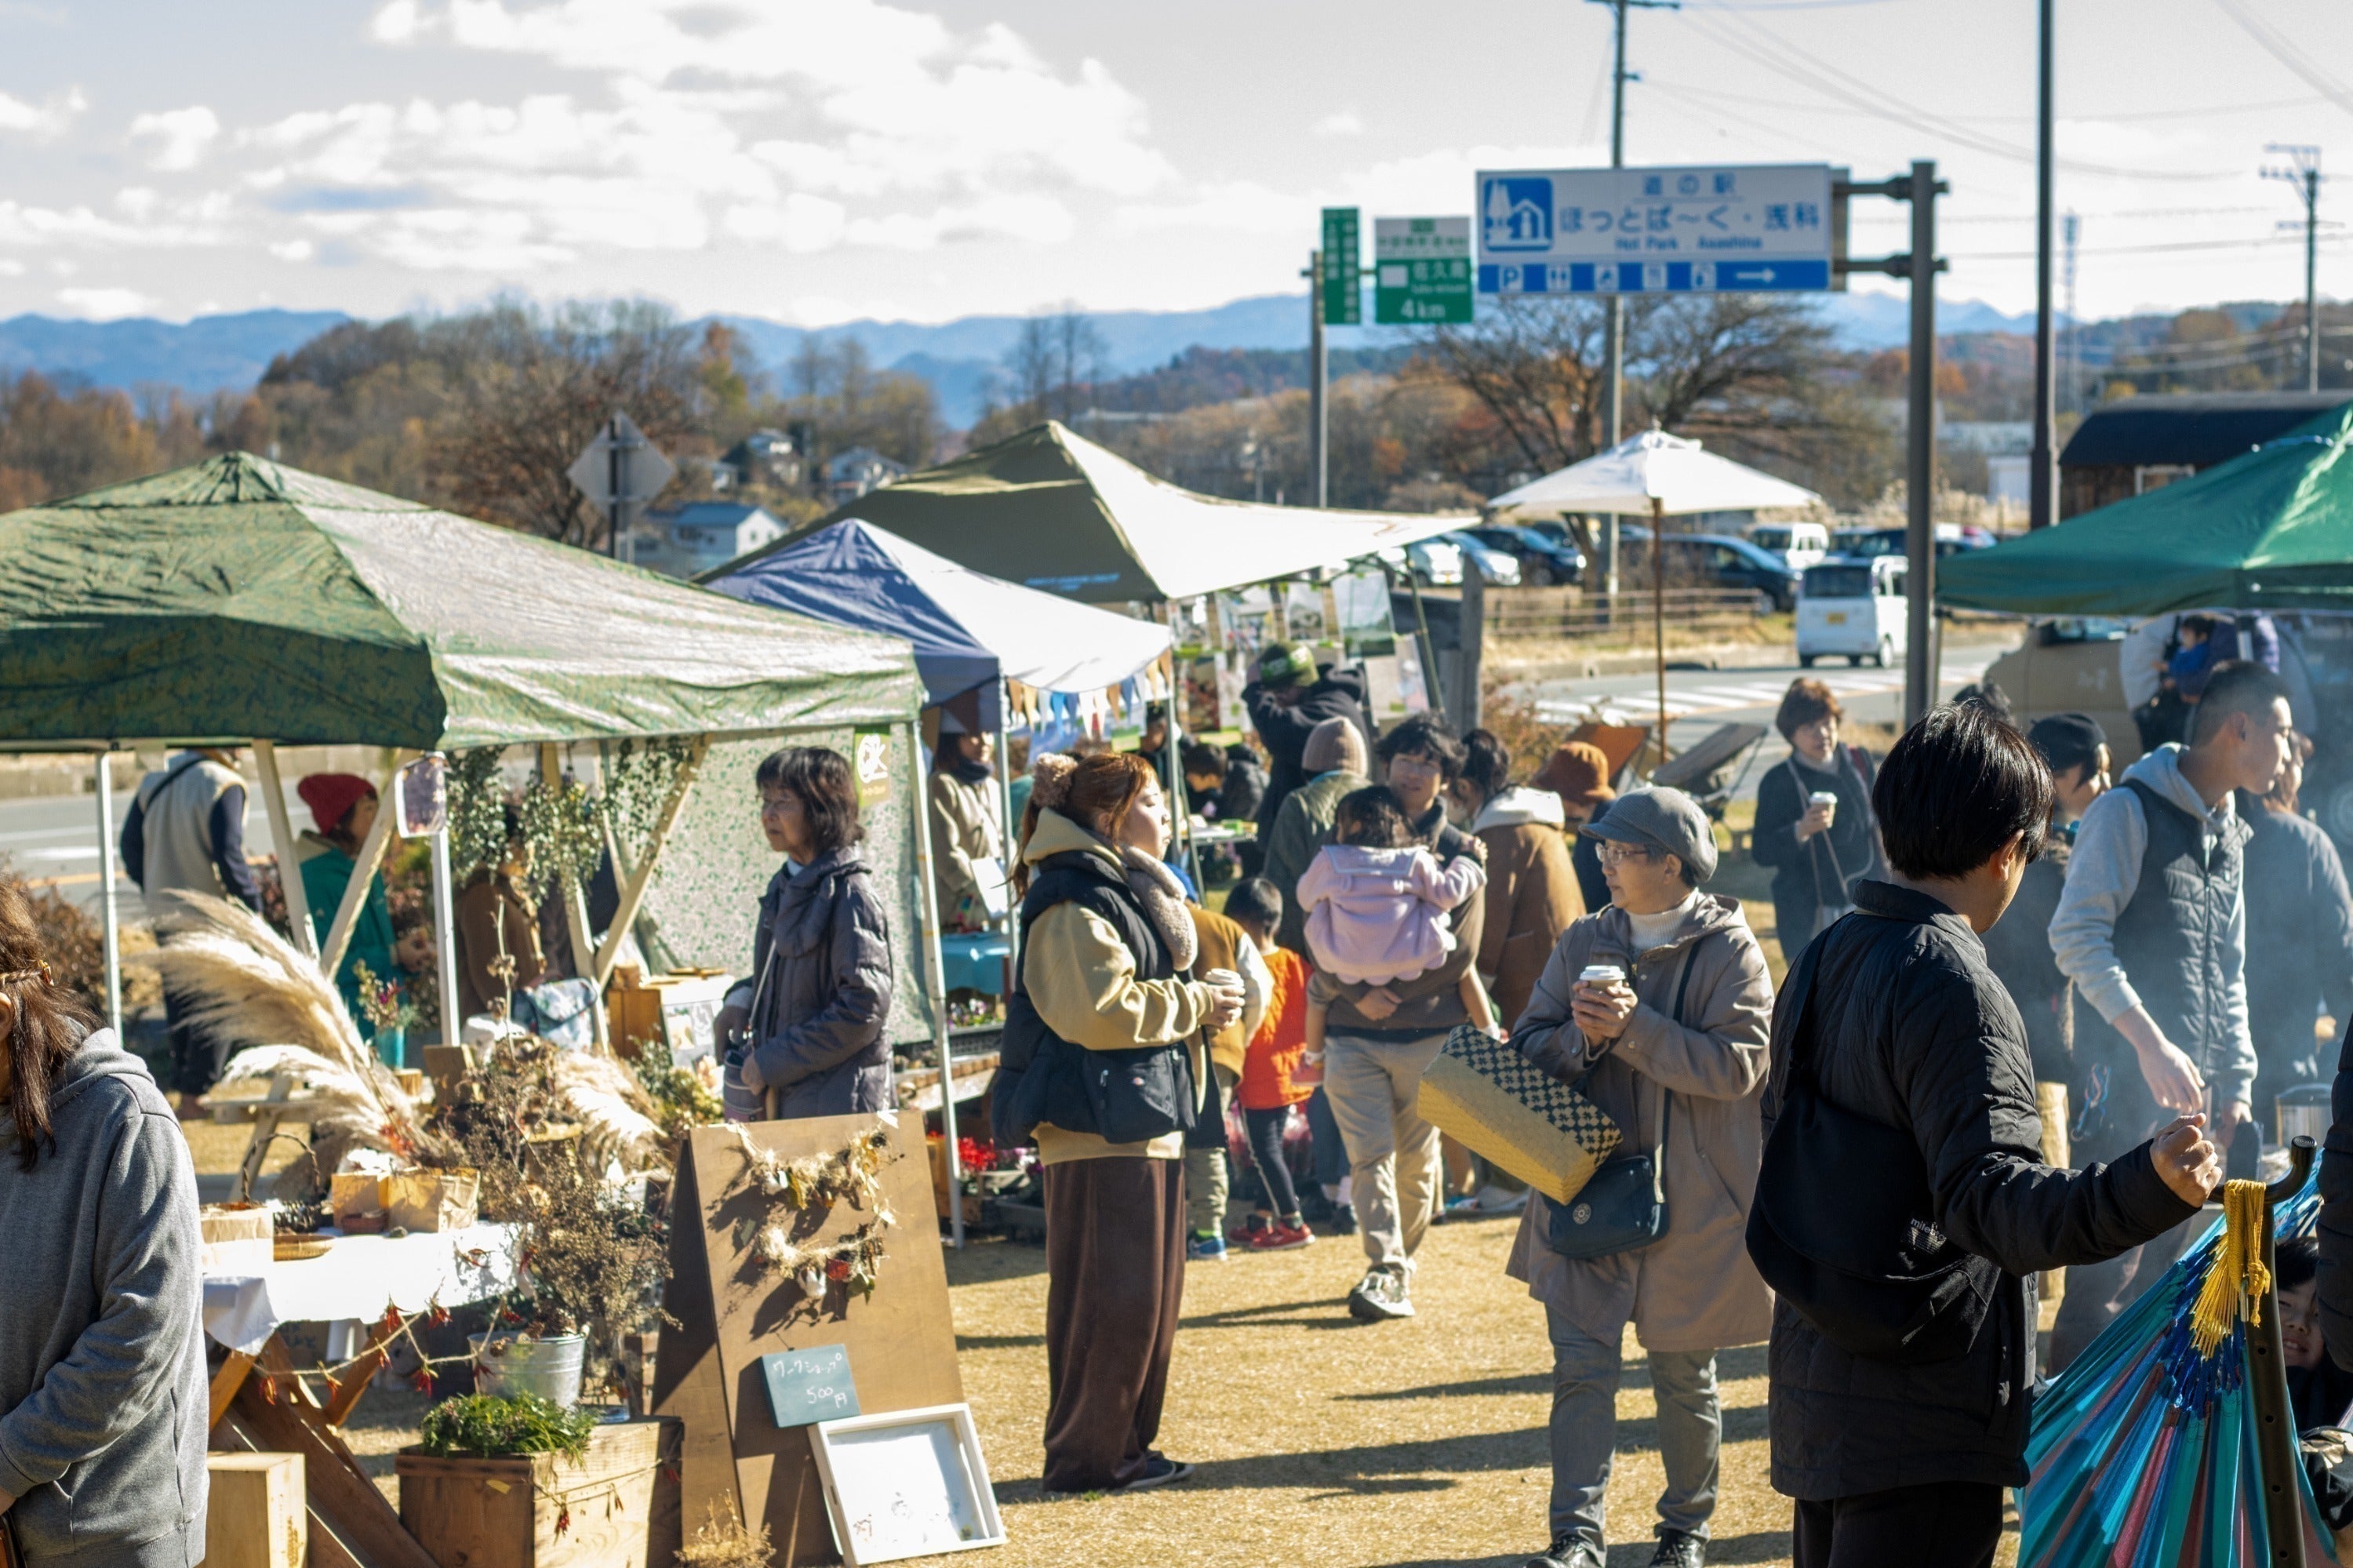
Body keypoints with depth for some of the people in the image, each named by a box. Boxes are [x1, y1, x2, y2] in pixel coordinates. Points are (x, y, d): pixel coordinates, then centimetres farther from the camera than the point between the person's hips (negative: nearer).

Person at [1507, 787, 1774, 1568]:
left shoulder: (1727, 950, -7)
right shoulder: (1584, 940, 7)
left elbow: (1738, 1065, -17)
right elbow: (1530, 1047, 6)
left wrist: (1636, 1028, -22)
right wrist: (1580, 1036, -15)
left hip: (1691, 1201, -3)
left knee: (1684, 1372, 10)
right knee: (1581, 1361, -6)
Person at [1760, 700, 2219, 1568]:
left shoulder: (1821, 962, 10)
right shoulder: (1952, 987, -18)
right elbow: (1987, 1201, -27)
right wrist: (2148, 1188, -41)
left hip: (1814, 1386, 9)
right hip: (1921, 1414, -9)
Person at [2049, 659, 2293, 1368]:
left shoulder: (2228, 836, 19)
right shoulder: (2130, 810, -7)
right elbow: (2076, 936, -17)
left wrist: (2237, 1083, 15)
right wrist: (2149, 1042, -23)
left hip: (2194, 1089, 8)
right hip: (2129, 1079, -8)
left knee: (2163, 1267, 10)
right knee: (2108, 1271, -11)